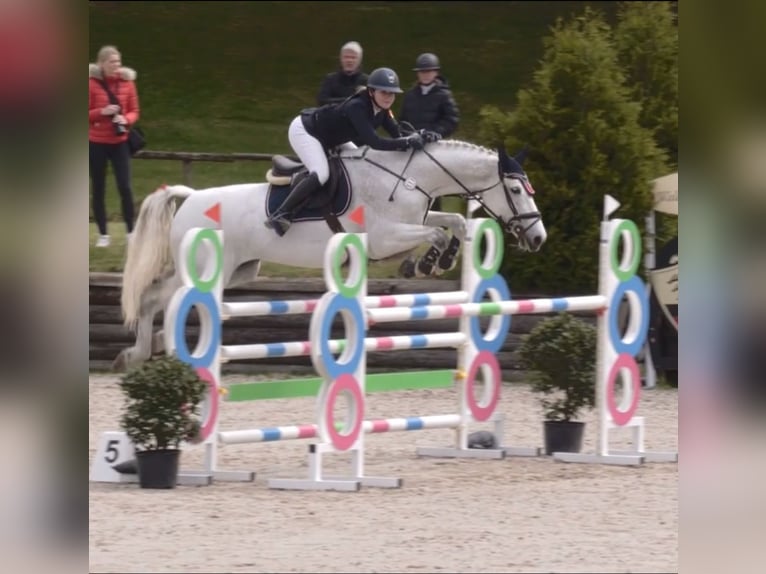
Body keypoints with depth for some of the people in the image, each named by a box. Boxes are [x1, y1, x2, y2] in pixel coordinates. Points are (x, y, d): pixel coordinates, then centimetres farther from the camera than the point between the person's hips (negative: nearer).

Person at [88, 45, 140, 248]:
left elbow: (134, 111, 7)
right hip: (96, 143, -1)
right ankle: (103, 234, 11)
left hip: (119, 142, 1)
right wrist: (102, 112, -21)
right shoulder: (92, 83, -6)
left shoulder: (127, 82, 2)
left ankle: (131, 232, 2)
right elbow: (87, 114, -4)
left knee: (125, 187, -6)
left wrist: (126, 119, -15)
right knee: (99, 189, 4)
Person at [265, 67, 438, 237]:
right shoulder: (357, 107, -35)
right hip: (303, 131, -10)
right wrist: (408, 142, -49)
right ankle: (279, 215, -24)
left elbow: (397, 135, -10)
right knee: (321, 174, -28)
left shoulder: (382, 110, -10)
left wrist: (420, 136, -29)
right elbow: (373, 142, -44)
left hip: (329, 138, 10)